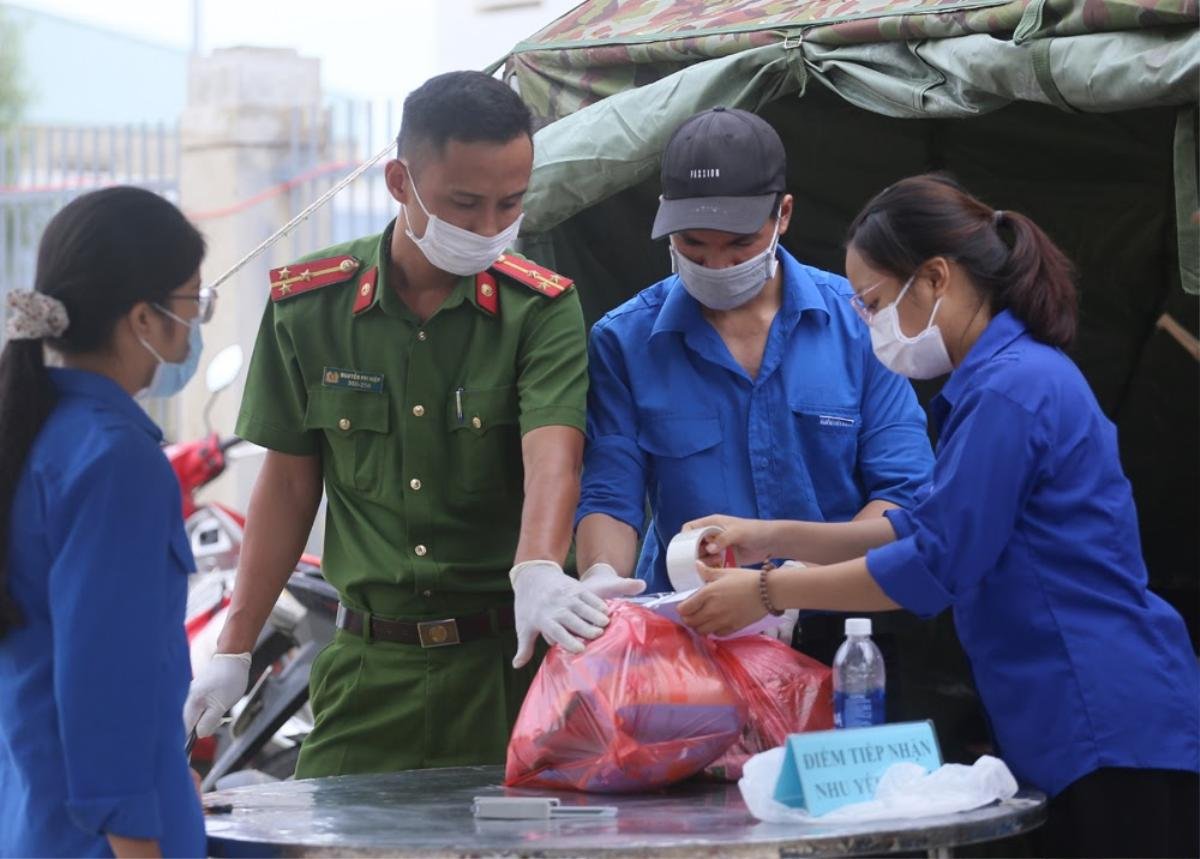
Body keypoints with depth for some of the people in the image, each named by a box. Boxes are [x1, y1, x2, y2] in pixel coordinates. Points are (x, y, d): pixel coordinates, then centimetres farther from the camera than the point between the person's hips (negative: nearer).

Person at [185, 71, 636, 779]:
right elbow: (290, 482, 10)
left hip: (508, 662, -1)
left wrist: (537, 572, -41)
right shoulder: (310, 304, 2)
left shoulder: (541, 308, -3)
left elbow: (553, 453, -20)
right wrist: (234, 651, 9)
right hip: (370, 665, 1)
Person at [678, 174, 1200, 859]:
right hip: (1078, 732, 10)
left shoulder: (1008, 391, -16)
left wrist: (767, 592, -8)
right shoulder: (1015, 373, 17)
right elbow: (935, 528, 22)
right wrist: (776, 538, 17)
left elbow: (934, 567, -15)